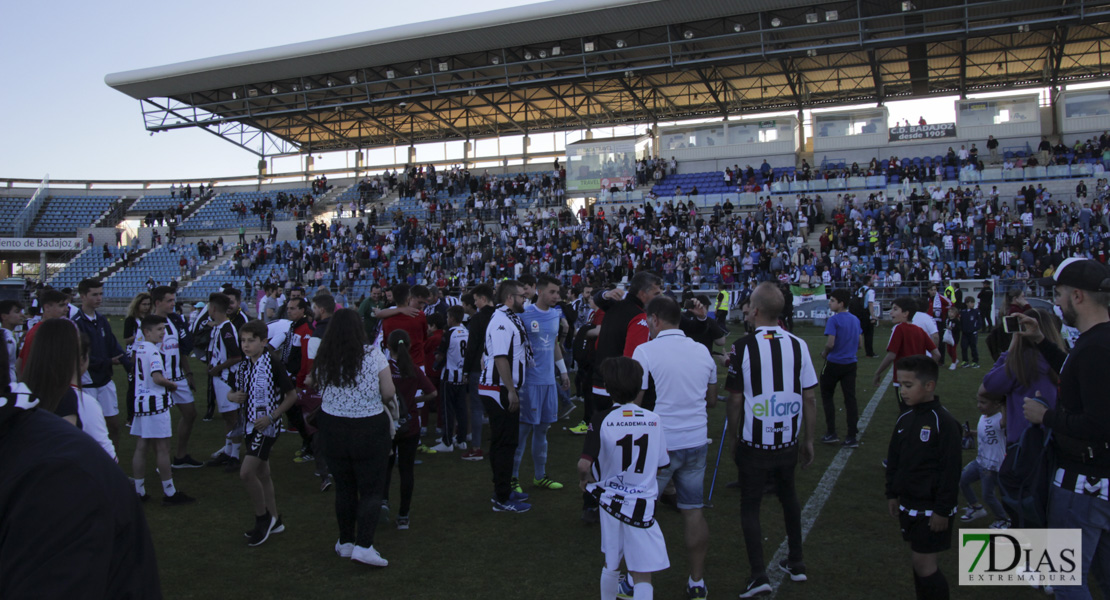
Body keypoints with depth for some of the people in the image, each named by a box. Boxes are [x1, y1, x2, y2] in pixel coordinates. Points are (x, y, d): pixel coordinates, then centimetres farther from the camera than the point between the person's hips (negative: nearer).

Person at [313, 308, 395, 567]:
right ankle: (363, 545, -3)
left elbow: (317, 389, 5)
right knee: (371, 489, 5)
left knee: (344, 487, 16)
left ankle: (345, 542, 26)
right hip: (370, 428, -3)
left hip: (334, 428, 4)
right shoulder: (373, 355, -12)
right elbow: (389, 393, -10)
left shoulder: (323, 359, -4)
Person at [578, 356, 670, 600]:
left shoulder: (601, 419, -11)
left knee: (611, 565, 22)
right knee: (642, 575, 4)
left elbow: (584, 464, -18)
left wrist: (584, 480, 4)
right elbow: (659, 466, 3)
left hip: (610, 501, 1)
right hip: (643, 505, -1)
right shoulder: (653, 420, -6)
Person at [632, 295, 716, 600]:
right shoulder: (702, 351, 5)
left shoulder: (645, 351, -12)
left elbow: (633, 403, -14)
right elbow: (711, 400, 14)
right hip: (696, 442, 5)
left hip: (659, 445, -5)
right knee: (693, 511, 13)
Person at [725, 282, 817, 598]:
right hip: (788, 442, 4)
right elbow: (810, 397, -2)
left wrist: (734, 435, 5)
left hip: (754, 444, -4)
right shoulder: (797, 344, -5)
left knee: (750, 506, 9)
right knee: (788, 496, 23)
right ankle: (796, 563, 33)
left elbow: (736, 399, -10)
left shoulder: (743, 347, -14)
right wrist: (808, 440, 9)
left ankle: (759, 575, 4)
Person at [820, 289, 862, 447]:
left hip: (833, 364, -6)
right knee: (850, 399, 6)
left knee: (827, 397, 11)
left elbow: (830, 344, -22)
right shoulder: (855, 320, 7)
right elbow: (858, 344, 12)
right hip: (850, 363, 6)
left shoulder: (834, 320, -16)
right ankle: (852, 437, 7)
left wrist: (824, 353, -4)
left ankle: (831, 433, 12)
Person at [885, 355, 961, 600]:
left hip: (932, 509, -7)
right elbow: (893, 459, 14)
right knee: (919, 561, 15)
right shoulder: (904, 420, 5)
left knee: (923, 563, -3)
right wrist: (892, 494, 13)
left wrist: (943, 509, -16)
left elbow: (951, 470, -17)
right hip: (909, 504, 7)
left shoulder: (944, 422, -17)